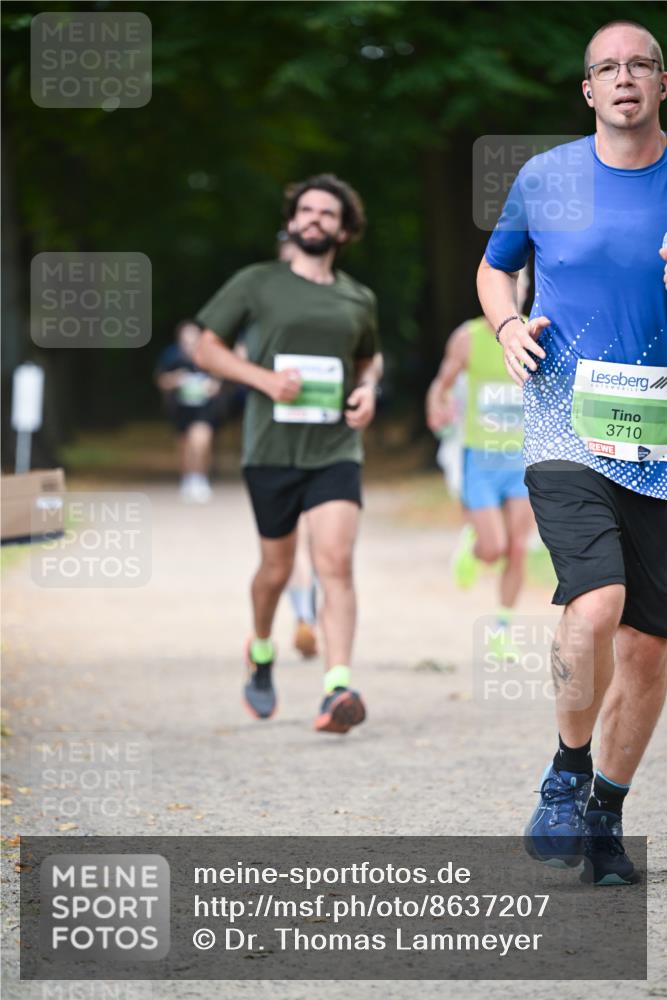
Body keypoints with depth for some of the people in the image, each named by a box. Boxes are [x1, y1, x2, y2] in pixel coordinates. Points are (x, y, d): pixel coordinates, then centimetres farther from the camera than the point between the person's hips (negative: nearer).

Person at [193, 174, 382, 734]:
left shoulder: (358, 300, 11)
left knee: (336, 563, -17)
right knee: (277, 570, 10)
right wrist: (265, 378, -10)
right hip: (271, 451, -1)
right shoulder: (256, 284, 3)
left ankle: (338, 690, -24)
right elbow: (207, 349, 5)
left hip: (336, 452, 1)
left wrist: (368, 389, 5)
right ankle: (261, 654, 41)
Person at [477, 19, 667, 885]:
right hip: (566, 432, -2)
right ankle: (568, 775, 0)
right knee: (596, 605, -24)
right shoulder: (545, 178, 5)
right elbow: (496, 267, 24)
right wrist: (507, 325, 3)